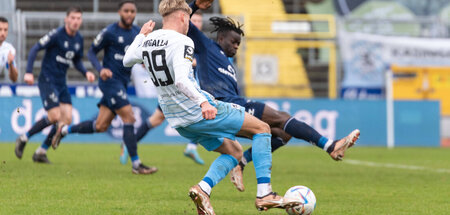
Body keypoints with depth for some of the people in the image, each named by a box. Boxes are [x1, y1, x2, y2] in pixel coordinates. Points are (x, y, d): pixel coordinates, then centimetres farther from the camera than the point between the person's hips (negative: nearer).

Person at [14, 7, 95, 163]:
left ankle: (41, 152, 10)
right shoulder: (56, 34, -13)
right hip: (47, 80, -7)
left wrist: (86, 73, 2)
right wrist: (29, 72, -22)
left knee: (67, 119, -2)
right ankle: (23, 139, 6)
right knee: (54, 117, -15)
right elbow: (35, 49, -14)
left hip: (61, 83, 7)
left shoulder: (79, 39, 8)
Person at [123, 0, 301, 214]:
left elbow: (127, 60, 26)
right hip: (199, 111, -9)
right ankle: (264, 194, -7)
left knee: (233, 150, 20)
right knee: (262, 129, 3)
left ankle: (203, 188, -4)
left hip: (177, 120, 9)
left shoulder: (147, 41, 6)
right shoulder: (181, 42, -17)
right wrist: (203, 102, -39)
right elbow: (180, 80, -31)